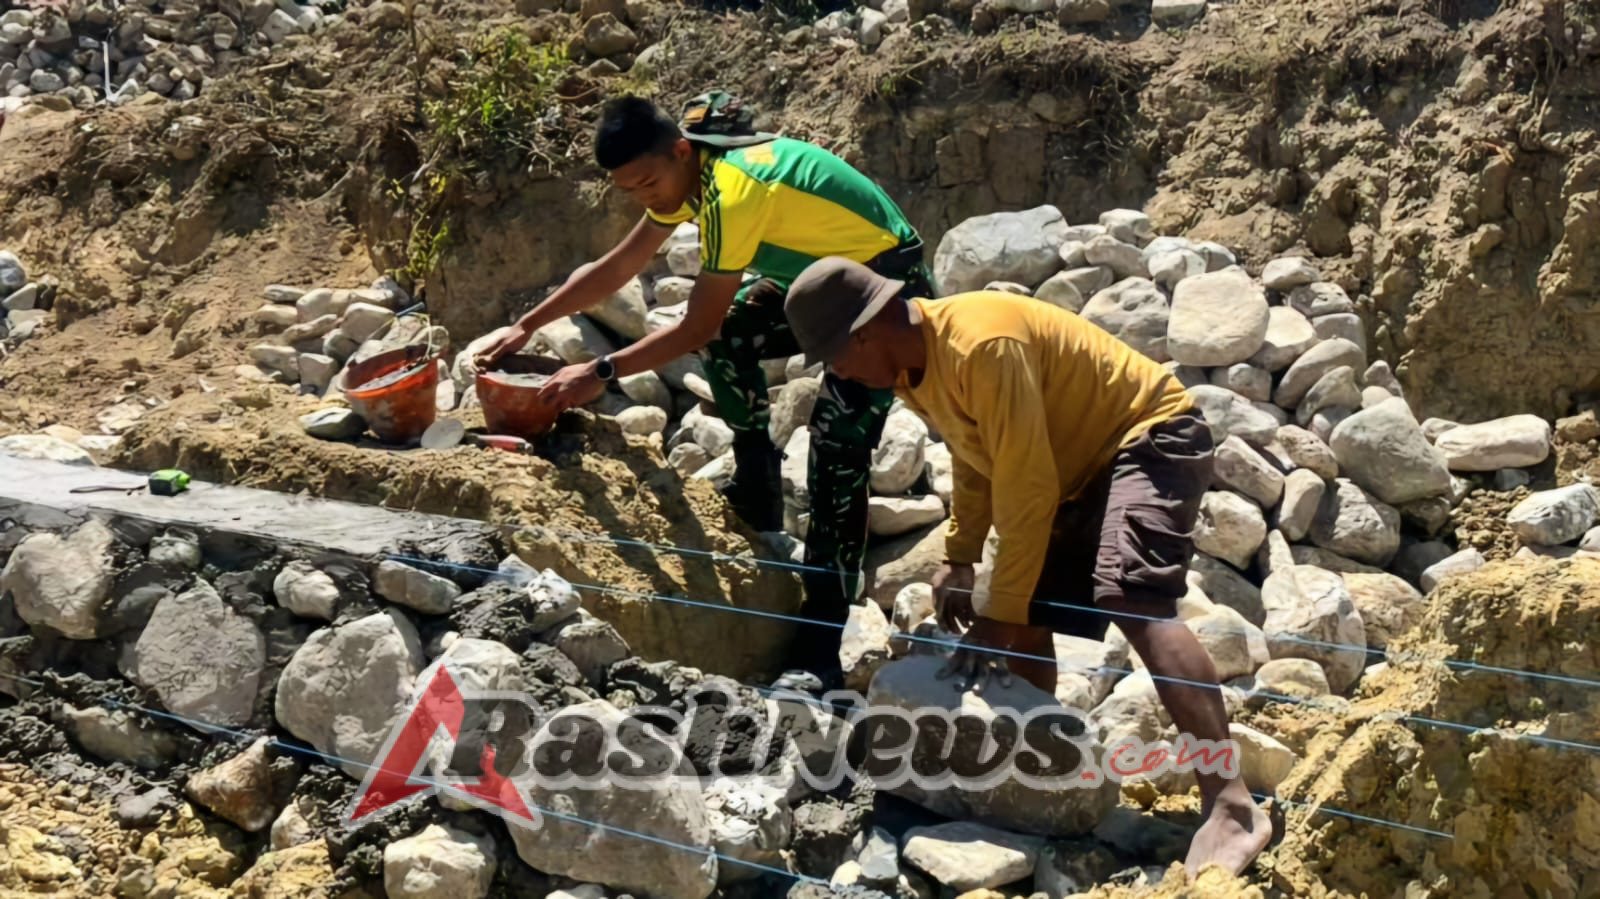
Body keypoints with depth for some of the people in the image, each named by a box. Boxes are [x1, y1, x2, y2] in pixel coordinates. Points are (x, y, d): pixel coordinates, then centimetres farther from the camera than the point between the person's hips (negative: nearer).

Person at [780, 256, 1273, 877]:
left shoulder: (983, 346, -30)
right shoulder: (911, 368, 0)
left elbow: (1027, 489, -29)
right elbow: (976, 462, 13)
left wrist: (1000, 615, -25)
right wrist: (958, 561, 2)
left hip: (1151, 436, -10)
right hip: (1079, 467, 10)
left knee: (1131, 598, -32)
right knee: (1026, 628, 9)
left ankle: (1230, 807, -36)